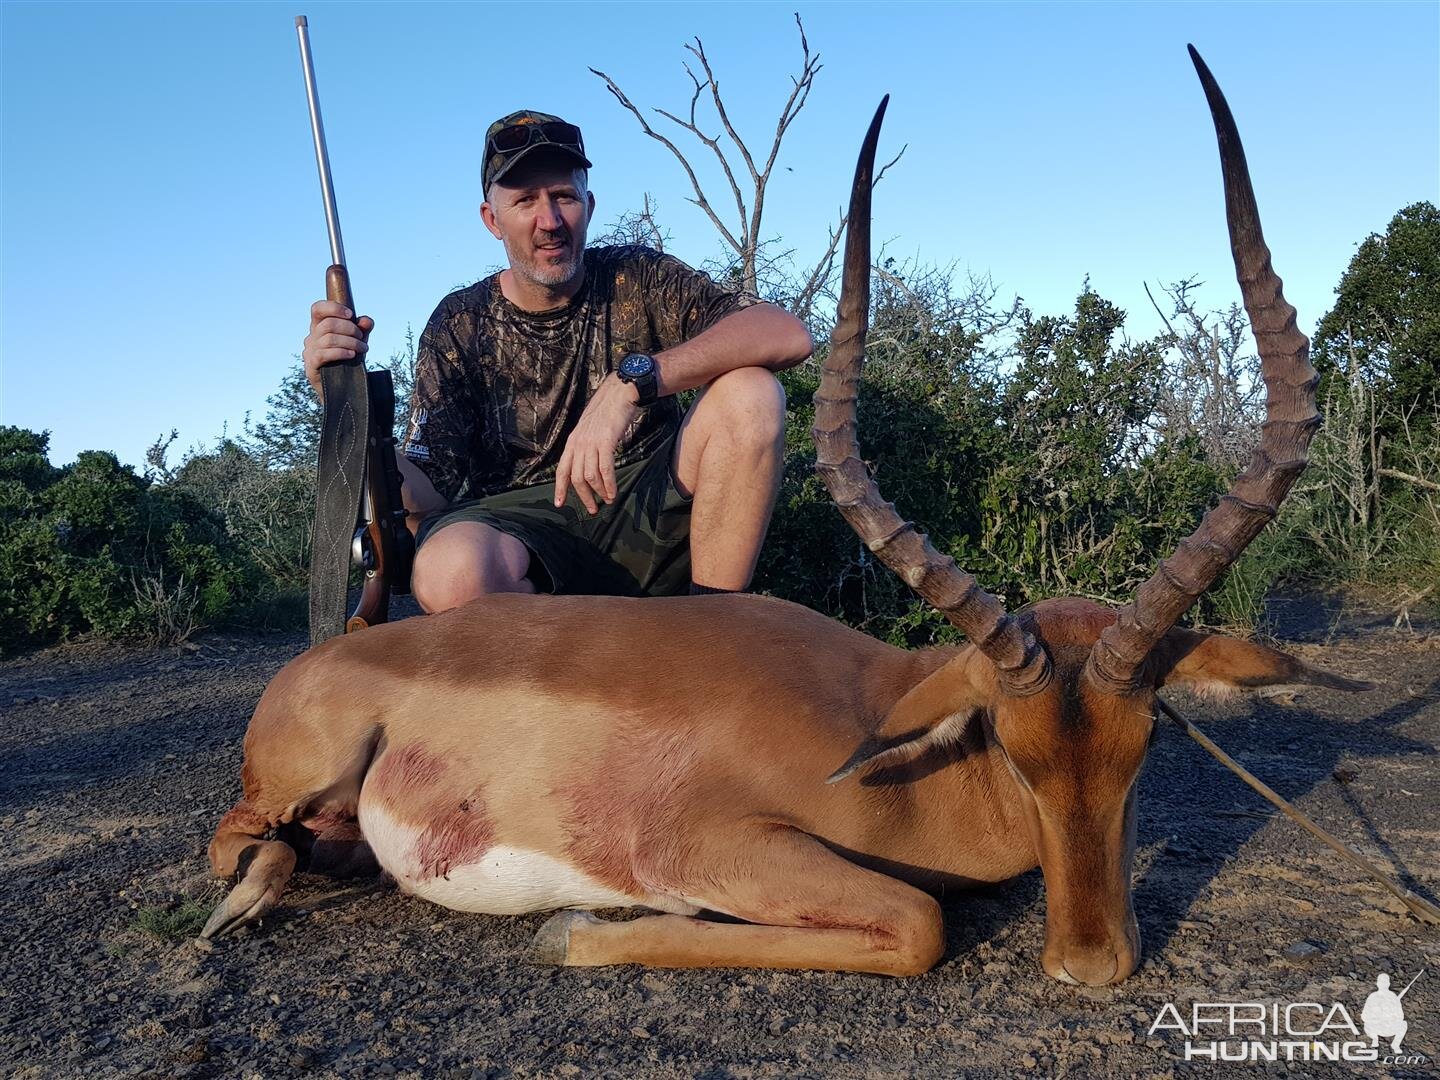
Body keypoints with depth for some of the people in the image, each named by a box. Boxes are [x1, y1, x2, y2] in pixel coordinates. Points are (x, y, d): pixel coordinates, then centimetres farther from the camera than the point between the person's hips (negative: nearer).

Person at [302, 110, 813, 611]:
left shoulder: (635, 278, 0)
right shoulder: (460, 328, 2)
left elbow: (788, 333, -16)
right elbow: (423, 501, -4)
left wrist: (631, 381, -27)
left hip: (647, 513, 1)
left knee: (750, 392, -23)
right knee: (450, 568, -35)